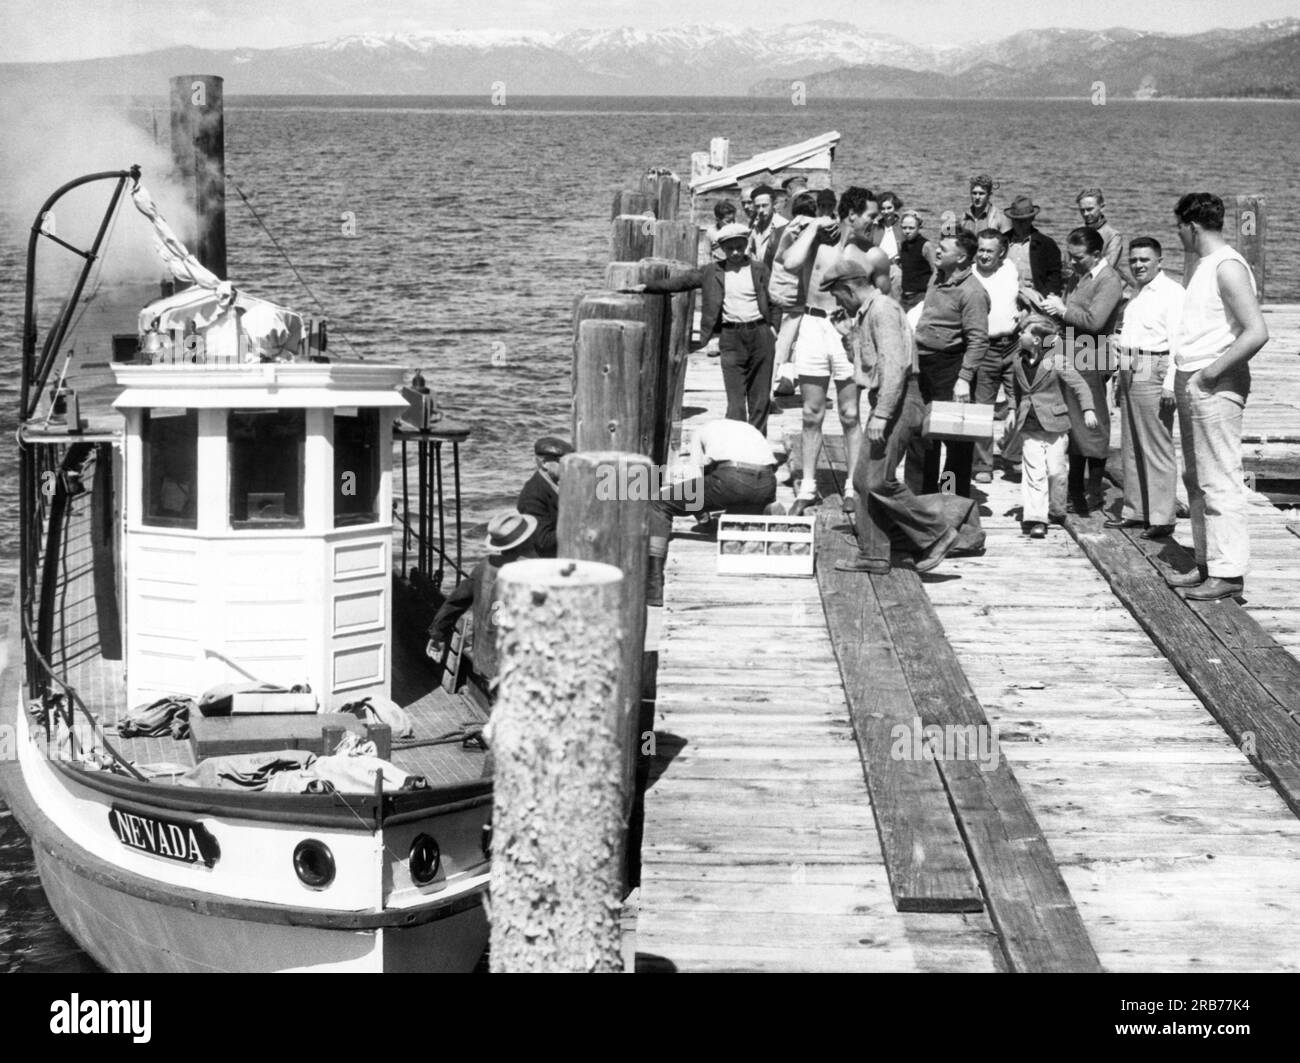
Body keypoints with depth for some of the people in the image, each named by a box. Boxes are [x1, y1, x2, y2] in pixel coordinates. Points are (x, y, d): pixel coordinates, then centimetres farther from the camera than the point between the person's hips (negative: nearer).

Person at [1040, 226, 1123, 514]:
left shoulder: (1109, 281, -12)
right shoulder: (1077, 276, 16)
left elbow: (1094, 320, -22)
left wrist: (1063, 309, -14)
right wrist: (1053, 307, 1)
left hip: (1090, 363, -9)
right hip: (1070, 359, 9)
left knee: (1091, 426, 0)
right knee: (1072, 427, 12)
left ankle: (1094, 491, 8)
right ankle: (1074, 493, 20)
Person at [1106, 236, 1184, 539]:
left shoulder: (1172, 292, -9)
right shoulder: (1138, 294, 20)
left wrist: (1170, 385, -21)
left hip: (1153, 374, -9)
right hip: (1129, 374, 9)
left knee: (1157, 449, -6)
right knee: (1131, 448, 13)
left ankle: (1162, 517, -3)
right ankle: (1134, 511, 22)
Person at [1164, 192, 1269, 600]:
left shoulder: (1228, 267, -14)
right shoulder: (1205, 266, 16)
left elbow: (1256, 332, -23)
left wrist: (1212, 372, -19)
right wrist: (1185, 376, 12)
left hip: (1216, 388, -10)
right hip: (1191, 384, 10)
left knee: (1219, 482, -8)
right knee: (1196, 479, 13)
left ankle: (1228, 572, -6)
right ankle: (1206, 564, 20)